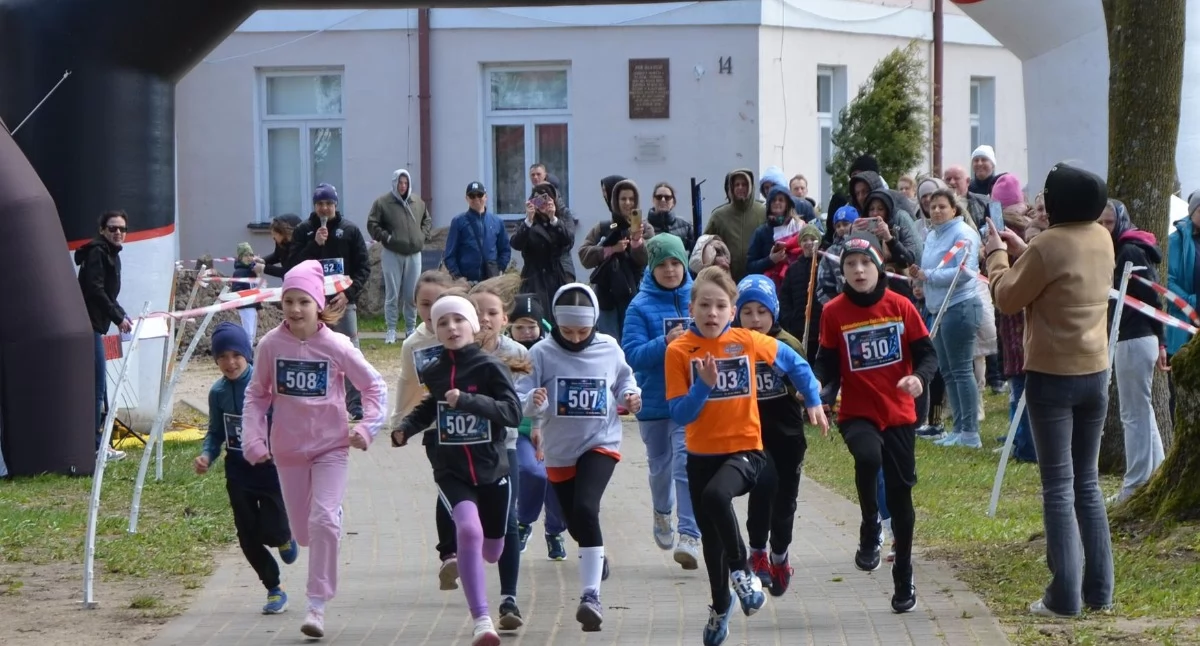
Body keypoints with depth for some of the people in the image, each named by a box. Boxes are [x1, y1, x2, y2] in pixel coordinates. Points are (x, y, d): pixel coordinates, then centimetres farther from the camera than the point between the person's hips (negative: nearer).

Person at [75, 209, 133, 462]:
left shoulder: (111, 255, 20)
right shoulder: (96, 252, -10)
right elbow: (95, 290, -19)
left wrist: (121, 316, 17)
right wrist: (118, 317, -15)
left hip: (94, 325, 10)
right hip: (88, 324, -10)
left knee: (98, 386, 12)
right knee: (96, 386, -9)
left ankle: (96, 443, 17)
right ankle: (95, 445, -8)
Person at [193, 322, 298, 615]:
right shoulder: (218, 392, 0)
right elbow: (216, 433, 10)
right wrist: (207, 456, -8)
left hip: (271, 469, -4)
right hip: (238, 472, 4)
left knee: (270, 531, -11)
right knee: (248, 537, 4)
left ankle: (285, 536, 28)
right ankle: (274, 590, 23)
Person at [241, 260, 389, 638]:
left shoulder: (335, 346, -13)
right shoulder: (271, 345, -8)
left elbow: (374, 386, -2)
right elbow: (256, 394, 2)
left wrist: (367, 427, -12)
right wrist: (253, 438, -8)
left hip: (331, 448, -3)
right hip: (288, 450, 3)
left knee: (323, 521, -18)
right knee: (303, 532, 11)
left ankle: (317, 605, -12)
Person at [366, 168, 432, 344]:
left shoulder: (418, 202, 8)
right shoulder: (382, 202, -5)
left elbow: (427, 220, 21)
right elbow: (372, 224, -3)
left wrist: (423, 235, 7)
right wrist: (386, 237, -11)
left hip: (414, 254, 4)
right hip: (392, 255, -4)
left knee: (412, 294, 7)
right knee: (392, 294, -3)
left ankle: (411, 328, 18)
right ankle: (391, 330, 3)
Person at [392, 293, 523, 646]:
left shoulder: (489, 367, -10)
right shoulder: (433, 372, 0)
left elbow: (513, 412, -19)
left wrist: (468, 400, -28)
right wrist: (405, 429, 3)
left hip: (492, 469, 0)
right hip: (451, 470, 0)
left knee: (491, 552, 13)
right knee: (468, 529, -27)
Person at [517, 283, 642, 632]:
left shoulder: (608, 349, -4)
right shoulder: (542, 354, -8)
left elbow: (624, 380, 13)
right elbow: (521, 395, -11)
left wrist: (631, 396, -7)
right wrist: (533, 401, -33)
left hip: (601, 443, -2)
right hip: (559, 450, 2)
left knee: (585, 508, -25)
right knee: (575, 522, 17)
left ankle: (591, 595, -25)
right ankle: (598, 559, 53)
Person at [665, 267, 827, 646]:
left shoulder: (748, 342, -5)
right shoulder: (679, 351, -8)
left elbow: (794, 363, 12)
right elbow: (679, 414, -11)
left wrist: (814, 402, 9)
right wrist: (704, 384, -24)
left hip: (745, 448, -2)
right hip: (701, 455, 2)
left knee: (716, 496, -33)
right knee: (710, 535, 14)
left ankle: (741, 572, -13)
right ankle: (720, 606, 38)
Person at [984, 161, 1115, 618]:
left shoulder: (1049, 246, -18)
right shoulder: (1102, 239, 4)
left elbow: (1008, 299, -8)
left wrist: (998, 255, 6)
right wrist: (1020, 251, 18)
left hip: (1052, 375, -6)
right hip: (1095, 372, 7)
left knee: (1059, 488, -2)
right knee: (1088, 484, 15)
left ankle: (1065, 597, -3)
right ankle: (1099, 589, 16)